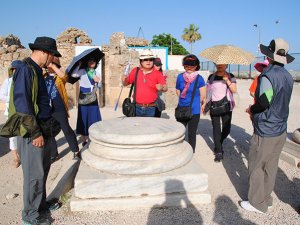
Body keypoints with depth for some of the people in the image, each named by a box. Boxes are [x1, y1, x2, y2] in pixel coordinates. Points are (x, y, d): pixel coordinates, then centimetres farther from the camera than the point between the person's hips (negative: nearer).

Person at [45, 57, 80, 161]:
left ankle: (75, 150, 19)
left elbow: (64, 76, -25)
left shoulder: (59, 77, -3)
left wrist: (52, 66, -23)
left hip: (59, 109, -5)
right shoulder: (44, 76, 10)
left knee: (66, 130, 2)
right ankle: (53, 154, 27)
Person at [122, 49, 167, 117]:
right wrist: (124, 80, -8)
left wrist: (161, 88, -25)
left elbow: (165, 88, -3)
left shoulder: (157, 73, -2)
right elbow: (126, 83, 15)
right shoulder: (135, 71, 5)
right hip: (137, 108, 2)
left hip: (150, 109, -1)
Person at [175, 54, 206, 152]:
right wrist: (184, 101, 5)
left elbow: (203, 96, -6)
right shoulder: (180, 76, 1)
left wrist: (194, 102, 4)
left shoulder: (199, 78, -8)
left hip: (194, 111, -3)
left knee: (192, 134, 8)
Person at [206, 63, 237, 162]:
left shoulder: (230, 76, 3)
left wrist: (227, 80, -17)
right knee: (216, 129, -2)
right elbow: (208, 91, 8)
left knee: (226, 129, 3)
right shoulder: (211, 77, 6)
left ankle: (218, 145, 32)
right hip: (214, 106, 0)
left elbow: (234, 90, -7)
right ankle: (219, 152, 10)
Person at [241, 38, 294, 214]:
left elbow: (263, 104, -21)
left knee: (256, 167, 6)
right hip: (281, 130, 8)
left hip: (265, 132, -8)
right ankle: (267, 199, 31)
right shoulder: (288, 77, 7)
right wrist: (255, 109, 10)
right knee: (271, 166, 18)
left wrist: (251, 109, 0)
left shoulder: (268, 76, -19)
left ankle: (257, 203, 18)